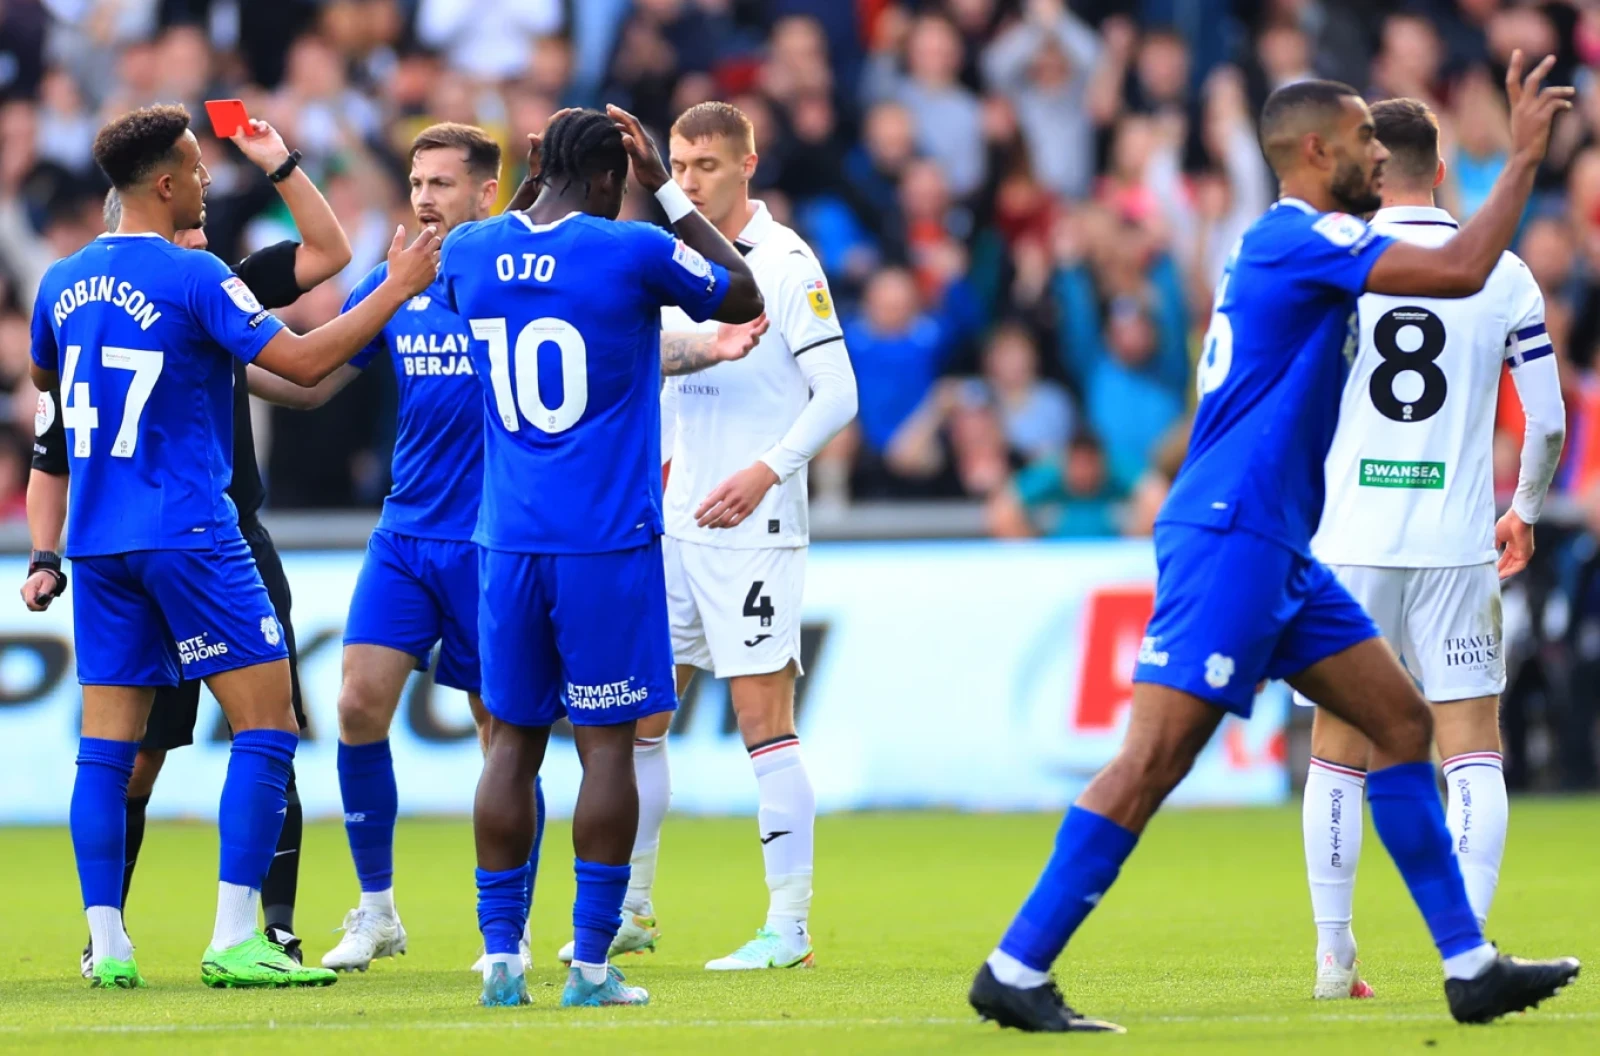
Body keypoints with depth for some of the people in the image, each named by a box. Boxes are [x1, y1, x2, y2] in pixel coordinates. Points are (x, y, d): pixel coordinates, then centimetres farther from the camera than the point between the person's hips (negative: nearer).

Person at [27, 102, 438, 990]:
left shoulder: (64, 282, 9)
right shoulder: (194, 278, -11)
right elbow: (303, 362, -15)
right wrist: (399, 288, -6)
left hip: (97, 540, 7)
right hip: (186, 534, -7)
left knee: (107, 744, 7)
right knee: (267, 719, -1)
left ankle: (106, 942, 1)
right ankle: (235, 941, -9)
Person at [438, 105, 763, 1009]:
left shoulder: (471, 252, 4)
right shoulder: (633, 252, -8)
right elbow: (745, 298, 8)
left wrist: (534, 180, 29)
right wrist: (669, 191, 11)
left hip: (509, 543, 4)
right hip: (609, 543, -4)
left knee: (514, 740, 10)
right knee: (607, 745, 0)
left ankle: (501, 952, 6)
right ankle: (590, 964, -1)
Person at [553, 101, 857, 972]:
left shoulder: (784, 263, -9)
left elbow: (837, 393, -13)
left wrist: (767, 472, -22)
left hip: (752, 531, -7)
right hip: (674, 524, 7)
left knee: (764, 719, -8)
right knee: (635, 717, 8)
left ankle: (789, 925, -5)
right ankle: (631, 912, 18)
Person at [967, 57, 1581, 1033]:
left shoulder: (1299, 245, 18)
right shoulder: (1297, 238, -13)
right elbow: (1460, 272, -21)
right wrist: (1526, 156, -11)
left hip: (1274, 547, 11)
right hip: (1228, 538, -11)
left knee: (1403, 721, 9)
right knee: (1157, 758, -13)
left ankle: (1469, 968, 10)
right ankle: (1015, 971, -10)